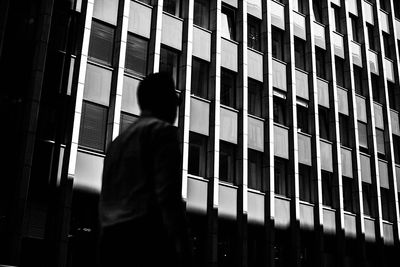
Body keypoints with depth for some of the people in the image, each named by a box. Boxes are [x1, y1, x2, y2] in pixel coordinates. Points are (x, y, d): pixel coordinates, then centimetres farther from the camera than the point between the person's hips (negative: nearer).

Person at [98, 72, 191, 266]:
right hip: (147, 237, -8)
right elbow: (168, 193, -12)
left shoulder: (117, 142, 25)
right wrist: (183, 248, -16)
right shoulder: (161, 129, 1)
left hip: (111, 240, 8)